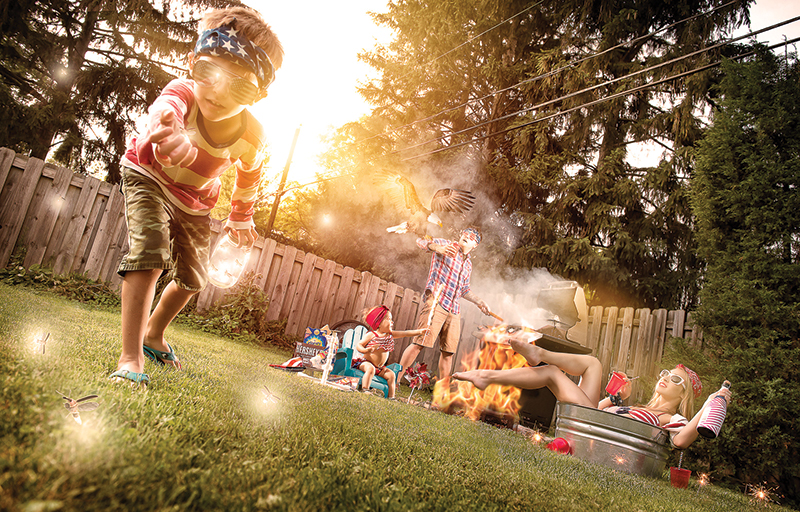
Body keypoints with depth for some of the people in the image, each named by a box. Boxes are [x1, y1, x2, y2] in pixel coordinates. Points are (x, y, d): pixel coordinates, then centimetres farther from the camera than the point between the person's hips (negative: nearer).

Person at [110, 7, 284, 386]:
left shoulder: (252, 139, -27)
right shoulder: (182, 92, -36)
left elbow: (248, 179, -5)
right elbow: (165, 108, -61)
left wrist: (240, 218, 9)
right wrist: (169, 133, -86)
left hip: (195, 202, 4)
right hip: (148, 176, -4)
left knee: (193, 279, 9)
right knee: (150, 252, -27)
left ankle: (153, 335, 37)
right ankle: (130, 357, -21)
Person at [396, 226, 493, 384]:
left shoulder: (468, 264, 23)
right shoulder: (446, 245, 4)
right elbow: (421, 241, -9)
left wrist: (479, 302, 22)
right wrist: (437, 248, -27)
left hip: (454, 311, 7)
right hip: (436, 302, -7)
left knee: (448, 351, 7)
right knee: (420, 342, -13)